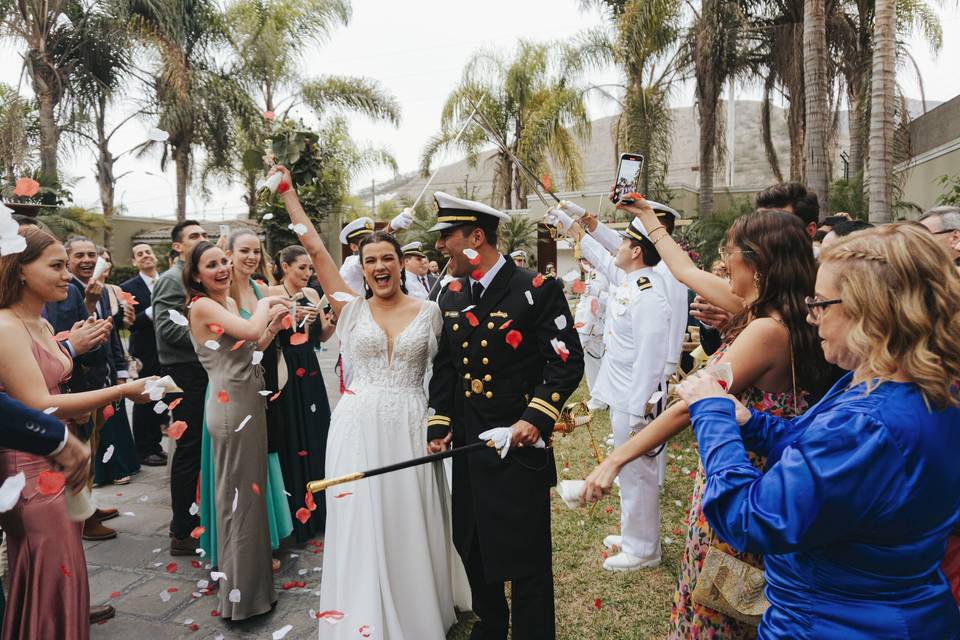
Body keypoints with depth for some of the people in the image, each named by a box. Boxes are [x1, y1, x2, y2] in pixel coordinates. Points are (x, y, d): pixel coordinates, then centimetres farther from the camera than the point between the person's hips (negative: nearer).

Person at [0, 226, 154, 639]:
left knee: (61, 571, 16)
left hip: (59, 462, 8)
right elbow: (37, 406, -24)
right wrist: (122, 391, -25)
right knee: (51, 578, 1)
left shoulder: (42, 325, 11)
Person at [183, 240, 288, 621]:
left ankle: (253, 561, 36)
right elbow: (251, 331, -27)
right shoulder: (202, 305, -13)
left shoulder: (230, 302, 12)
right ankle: (241, 588, 16)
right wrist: (264, 304, -9)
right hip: (231, 406, -8)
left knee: (250, 485, 18)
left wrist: (275, 321, 2)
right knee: (239, 490, 2)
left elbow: (252, 346, 13)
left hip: (248, 402, 8)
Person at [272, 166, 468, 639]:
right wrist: (288, 193, 3)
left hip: (410, 429, 0)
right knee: (361, 526, 7)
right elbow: (315, 249, 1)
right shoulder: (352, 308, 2)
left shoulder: (428, 311, 2)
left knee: (410, 525, 9)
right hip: (358, 428, 0)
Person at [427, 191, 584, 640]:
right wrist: (439, 424, 4)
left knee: (526, 557, 6)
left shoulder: (537, 290, -11)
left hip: (520, 447, -6)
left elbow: (567, 363, -12)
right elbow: (445, 367, 13)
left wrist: (536, 418, -22)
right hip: (467, 448, 6)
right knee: (473, 548, 20)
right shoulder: (451, 297, 8)